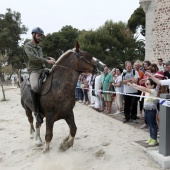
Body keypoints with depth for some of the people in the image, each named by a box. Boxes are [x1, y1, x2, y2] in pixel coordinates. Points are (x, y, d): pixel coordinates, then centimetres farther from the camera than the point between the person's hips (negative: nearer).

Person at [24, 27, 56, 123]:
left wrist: (48, 58, 7)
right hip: (34, 71, -8)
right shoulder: (28, 46, -1)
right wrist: (47, 61, -22)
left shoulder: (39, 48, 22)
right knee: (35, 87, -36)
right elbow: (33, 58, -17)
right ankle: (36, 111, -21)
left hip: (43, 69, 8)